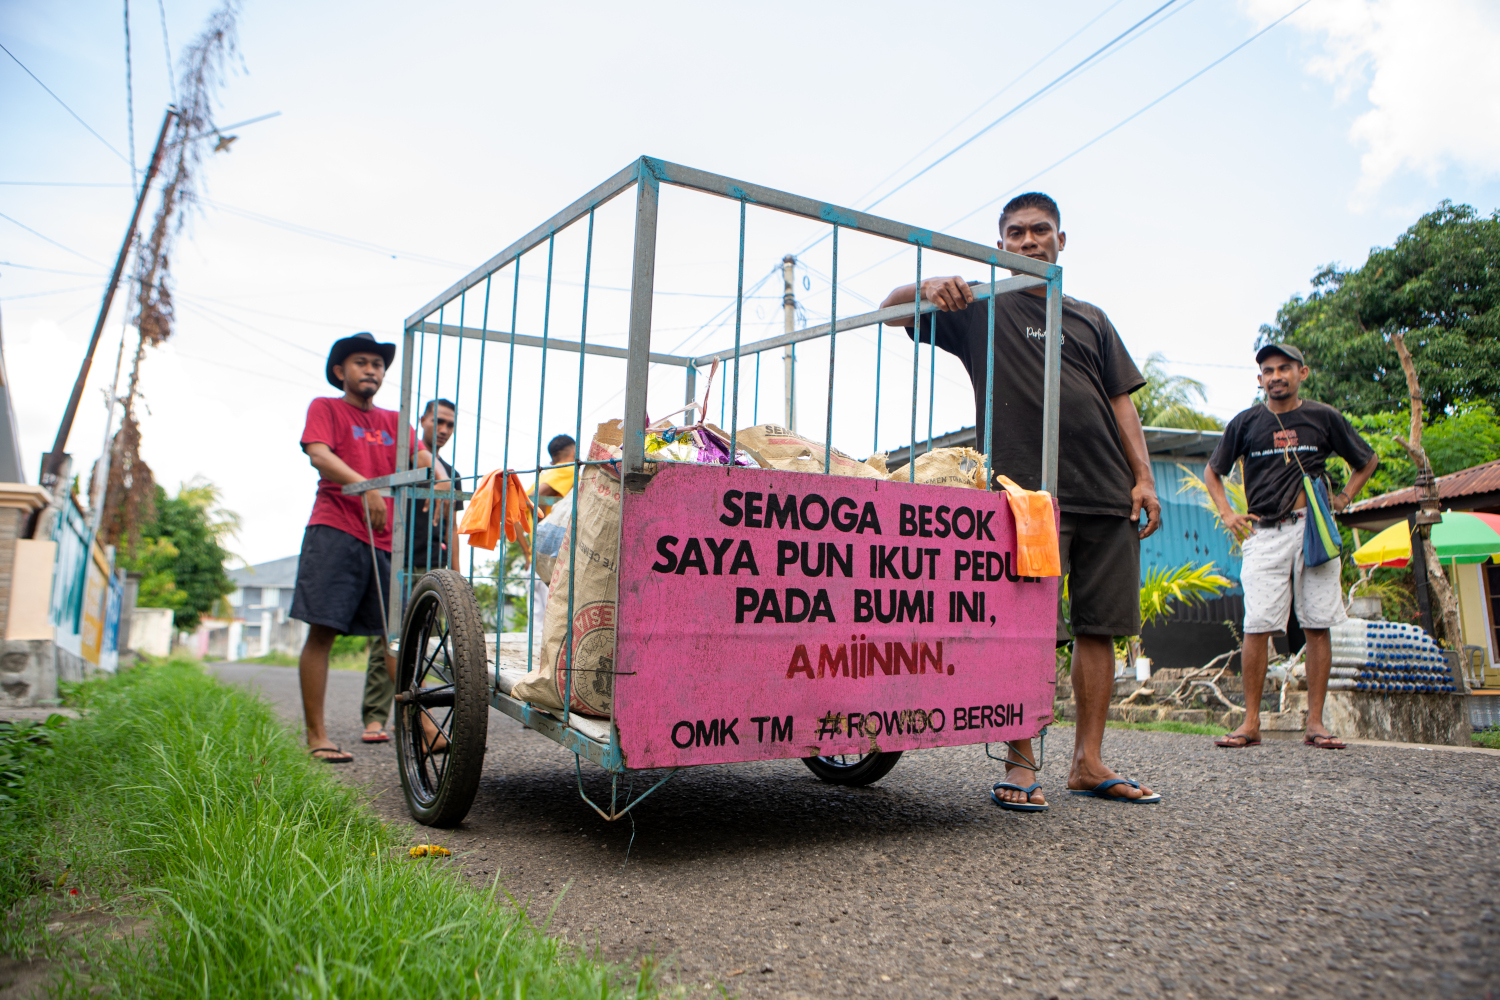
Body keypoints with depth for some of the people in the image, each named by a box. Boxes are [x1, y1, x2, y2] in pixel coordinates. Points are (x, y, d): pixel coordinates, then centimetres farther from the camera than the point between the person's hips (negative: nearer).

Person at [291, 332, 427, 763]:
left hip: (386, 539, 4)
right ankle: (316, 735, 0)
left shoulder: (393, 421, 23)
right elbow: (318, 454, -7)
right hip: (335, 531, -4)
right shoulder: (325, 408, 11)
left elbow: (420, 454, 7)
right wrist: (366, 486, -24)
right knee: (322, 630, -5)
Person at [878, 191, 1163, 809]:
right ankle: (1021, 764, 2)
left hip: (1107, 494, 5)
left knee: (1100, 626, 4)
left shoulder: (1091, 319, 22)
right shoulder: (982, 308, 11)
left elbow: (1122, 403, 18)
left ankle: (1088, 763, 13)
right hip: (1027, 491, -4)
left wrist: (1143, 477, 6)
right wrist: (929, 289, -17)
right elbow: (889, 311, 5)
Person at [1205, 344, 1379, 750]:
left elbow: (1368, 460, 23)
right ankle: (1251, 722, -3)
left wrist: (1343, 499, 12)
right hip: (1264, 534, 0)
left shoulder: (1324, 417, 9)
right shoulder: (1246, 422, 10)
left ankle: (1315, 722, 5)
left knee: (1318, 625, -2)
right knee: (1256, 627, -8)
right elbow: (1212, 471, 20)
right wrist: (1227, 513, 8)